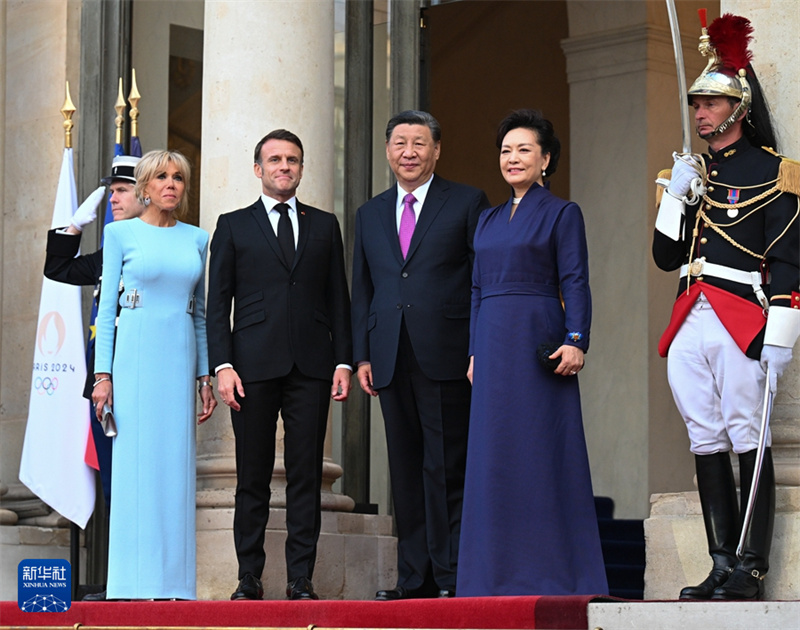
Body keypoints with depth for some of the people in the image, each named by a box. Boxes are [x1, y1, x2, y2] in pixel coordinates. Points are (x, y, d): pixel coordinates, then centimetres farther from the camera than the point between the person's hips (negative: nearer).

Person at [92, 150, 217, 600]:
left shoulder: (197, 239, 13)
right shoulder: (121, 234, 3)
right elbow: (106, 307, 1)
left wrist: (205, 375, 10)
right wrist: (103, 373, -7)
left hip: (182, 355, 3)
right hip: (136, 351, -3)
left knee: (177, 462, 1)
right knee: (135, 460, -5)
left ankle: (174, 580, 4)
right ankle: (135, 581, -3)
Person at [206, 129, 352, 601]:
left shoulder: (325, 226, 15)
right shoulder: (233, 226, 10)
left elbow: (338, 298, 13)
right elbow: (218, 302, 5)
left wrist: (344, 360, 3)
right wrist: (223, 365, -5)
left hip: (311, 367, 1)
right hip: (254, 366, -1)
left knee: (307, 476, 0)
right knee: (253, 478, 1)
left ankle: (301, 579, 2)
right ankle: (250, 577, 7)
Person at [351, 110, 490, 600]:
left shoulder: (468, 204, 4)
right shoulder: (370, 215, 18)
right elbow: (363, 290, 19)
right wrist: (363, 354, 9)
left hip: (447, 358, -5)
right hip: (392, 361, 5)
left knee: (448, 471, -5)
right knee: (406, 472, 7)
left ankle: (454, 575, -1)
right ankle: (415, 578, 11)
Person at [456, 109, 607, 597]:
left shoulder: (562, 213, 0)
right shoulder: (489, 219, 17)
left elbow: (575, 282, -7)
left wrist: (576, 341, -19)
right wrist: (475, 352, 13)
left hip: (537, 338, -6)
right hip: (493, 343, 6)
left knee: (543, 448, -5)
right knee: (495, 452, 5)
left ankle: (553, 570, 0)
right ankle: (501, 569, 10)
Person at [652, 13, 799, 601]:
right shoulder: (691, 172, 18)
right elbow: (666, 256, 18)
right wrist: (675, 195, 3)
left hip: (740, 322, -7)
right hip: (690, 325, 7)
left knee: (748, 442, -6)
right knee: (706, 443, 6)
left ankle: (751, 570, -4)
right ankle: (722, 568, 10)